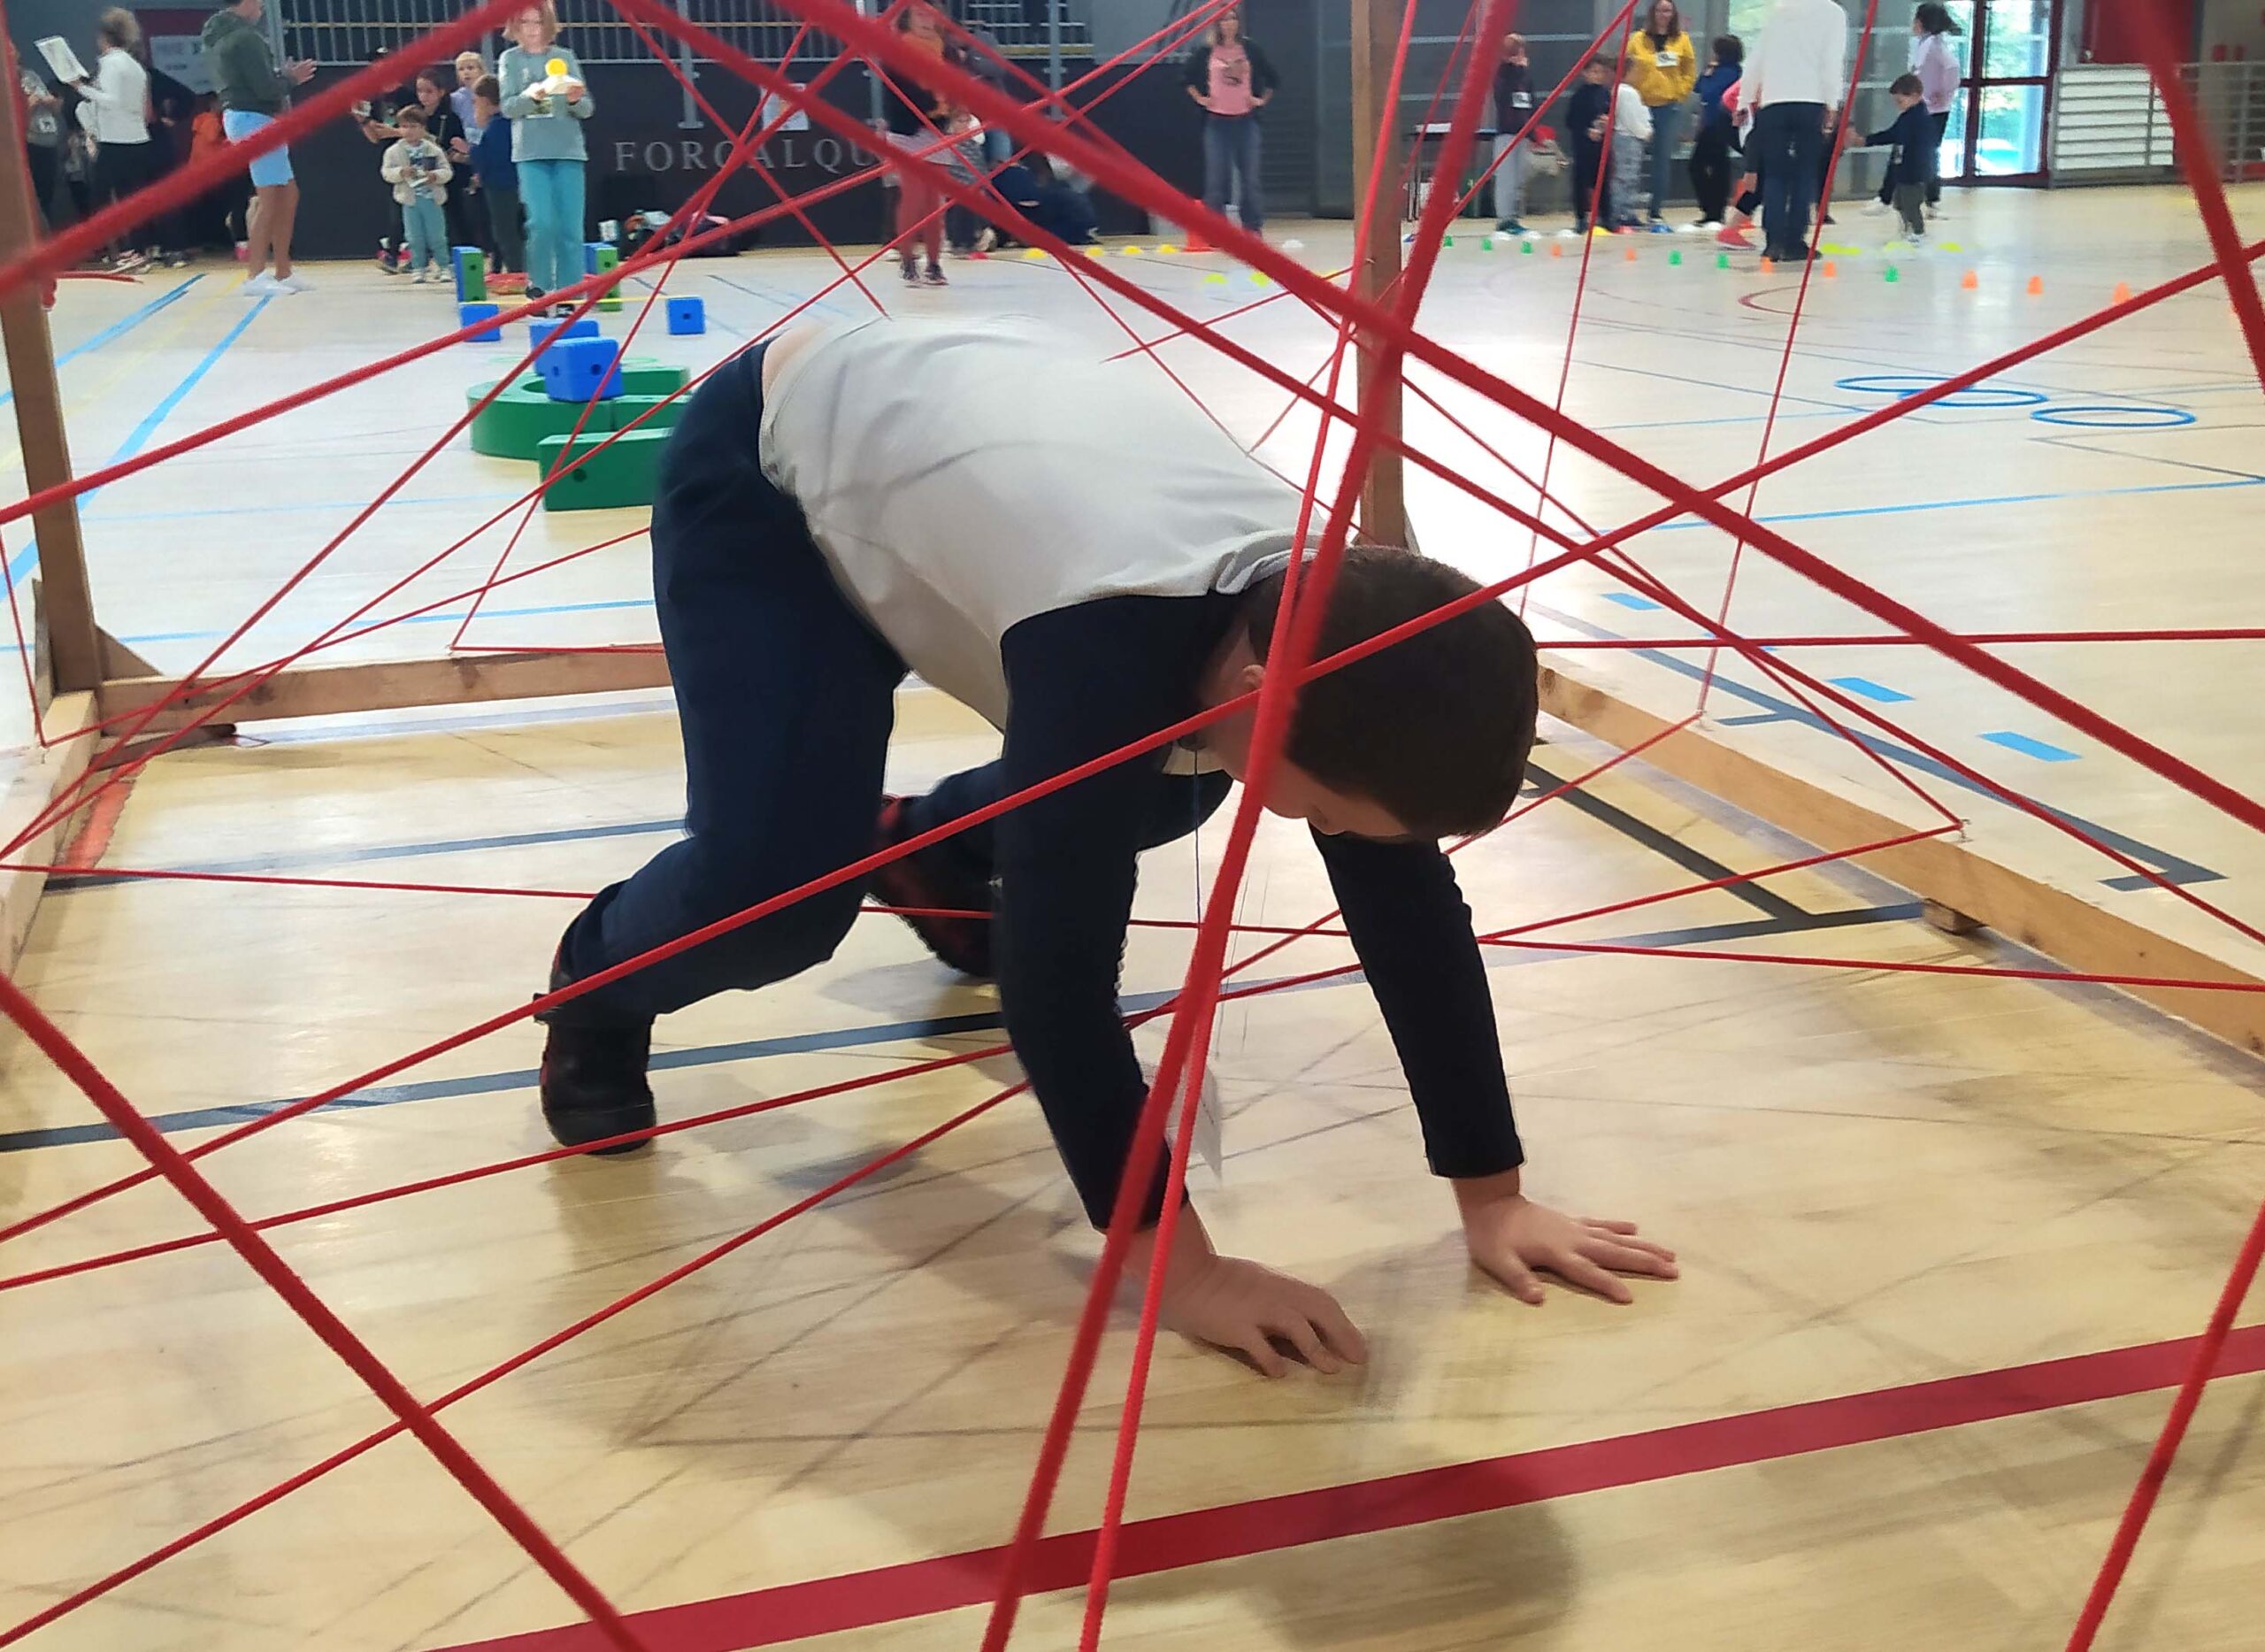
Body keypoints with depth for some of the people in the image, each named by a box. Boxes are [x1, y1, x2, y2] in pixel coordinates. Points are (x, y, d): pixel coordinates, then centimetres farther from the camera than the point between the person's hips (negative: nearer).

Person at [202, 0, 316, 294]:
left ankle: (283, 272, 17)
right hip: (255, 118, -10)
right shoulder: (246, 37, -14)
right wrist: (291, 79, 0)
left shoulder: (218, 37, 17)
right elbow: (265, 87, -18)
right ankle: (257, 276, -12)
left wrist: (285, 77, 13)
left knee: (288, 194, 15)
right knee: (269, 198, -10)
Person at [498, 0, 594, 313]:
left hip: (569, 151, 1)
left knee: (571, 228, -3)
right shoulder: (510, 59, 8)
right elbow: (508, 108, -1)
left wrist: (575, 100, -15)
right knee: (542, 223, -13)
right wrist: (531, 96, -19)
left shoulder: (566, 57, 10)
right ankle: (537, 287, 4)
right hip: (531, 153, -1)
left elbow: (587, 110, 7)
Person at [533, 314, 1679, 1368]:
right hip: (773, 469, -6)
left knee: (1158, 783, 9)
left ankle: (929, 848, 38)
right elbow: (1058, 964, -40)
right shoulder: (1112, 634, -43)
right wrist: (1180, 1266, -37)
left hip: (948, 434, 7)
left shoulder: (1335, 626, -20)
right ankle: (597, 989, 13)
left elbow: (1412, 909, -14)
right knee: (780, 885, -22)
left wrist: (1494, 1196, -11)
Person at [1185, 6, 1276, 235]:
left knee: (1249, 174, 1)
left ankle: (1253, 227, 7)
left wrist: (1262, 100, 8)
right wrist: (1199, 98, 3)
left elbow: (1270, 76, 15)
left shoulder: (1250, 49, 5)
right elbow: (1188, 77, 10)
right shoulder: (1206, 51, 1)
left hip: (1246, 120, 1)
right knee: (1216, 176, -2)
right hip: (1216, 121, -1)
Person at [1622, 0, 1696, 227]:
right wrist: (1631, 95, -2)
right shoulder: (1638, 40, 4)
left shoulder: (1682, 40, 8)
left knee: (1663, 159, 2)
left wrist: (1679, 93, 1)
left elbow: (1690, 72, 12)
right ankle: (1629, 206, 1)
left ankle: (1657, 210, 8)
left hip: (1669, 106, 1)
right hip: (1642, 105, -1)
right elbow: (1626, 70, 7)